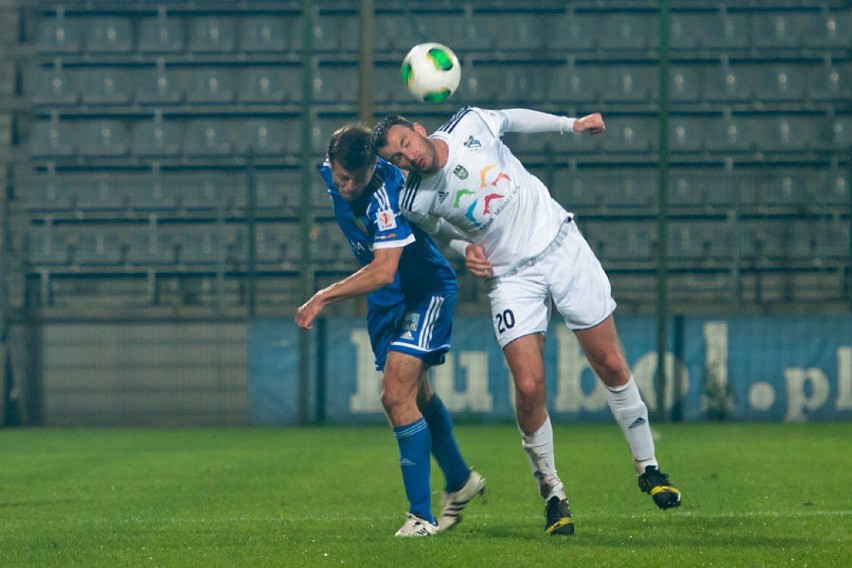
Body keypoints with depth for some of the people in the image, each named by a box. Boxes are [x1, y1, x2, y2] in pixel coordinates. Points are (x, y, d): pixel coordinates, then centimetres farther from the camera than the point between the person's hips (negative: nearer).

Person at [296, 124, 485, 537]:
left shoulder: (387, 195, -32)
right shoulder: (331, 173, -8)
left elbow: (383, 272, -38)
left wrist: (323, 298, -36)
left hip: (426, 290, -8)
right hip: (385, 299, 8)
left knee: (397, 395, -20)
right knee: (415, 396, 19)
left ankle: (420, 515, -19)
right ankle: (460, 481, 40)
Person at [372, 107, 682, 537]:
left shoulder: (471, 124, -11)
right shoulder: (415, 203, -12)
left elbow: (513, 118, 11)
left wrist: (572, 125, 12)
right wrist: (465, 250, -6)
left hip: (560, 243, 1)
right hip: (512, 279, -1)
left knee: (612, 366, 3)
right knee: (529, 388, -15)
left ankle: (648, 469, 21)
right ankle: (552, 494, 5)